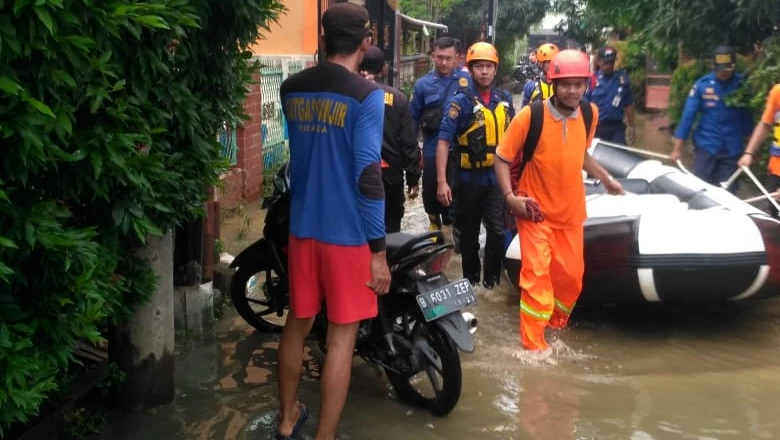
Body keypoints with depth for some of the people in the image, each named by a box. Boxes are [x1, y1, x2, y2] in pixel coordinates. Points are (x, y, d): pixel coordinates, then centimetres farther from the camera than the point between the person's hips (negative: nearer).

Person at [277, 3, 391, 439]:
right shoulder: (366, 95, -14)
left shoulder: (291, 89, 5)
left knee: (298, 322, 19)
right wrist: (378, 249, -13)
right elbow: (368, 176, -18)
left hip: (302, 225, 6)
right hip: (347, 233, -6)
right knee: (342, 335, 4)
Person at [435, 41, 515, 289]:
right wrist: (442, 181, -21)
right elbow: (444, 141, -14)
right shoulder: (461, 101, -9)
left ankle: (492, 279, 12)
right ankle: (471, 279, 27)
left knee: (498, 231, -4)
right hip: (469, 179, -3)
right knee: (469, 234, 11)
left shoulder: (504, 101, 7)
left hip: (498, 178, 3)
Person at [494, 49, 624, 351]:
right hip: (535, 212, -5)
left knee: (571, 277, 12)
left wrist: (606, 179, 18)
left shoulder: (590, 113, -2)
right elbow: (503, 158, -9)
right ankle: (534, 346, 2)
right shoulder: (530, 115, -17)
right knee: (537, 276, -7)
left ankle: (556, 327, 37)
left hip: (571, 212, 5)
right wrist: (510, 196, -19)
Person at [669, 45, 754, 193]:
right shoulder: (702, 84, -7)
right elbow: (688, 115, -7)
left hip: (732, 148, 1)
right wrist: (677, 147, -8)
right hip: (706, 145, 0)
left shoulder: (742, 84, -4)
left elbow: (747, 115, 3)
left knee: (728, 191, 7)